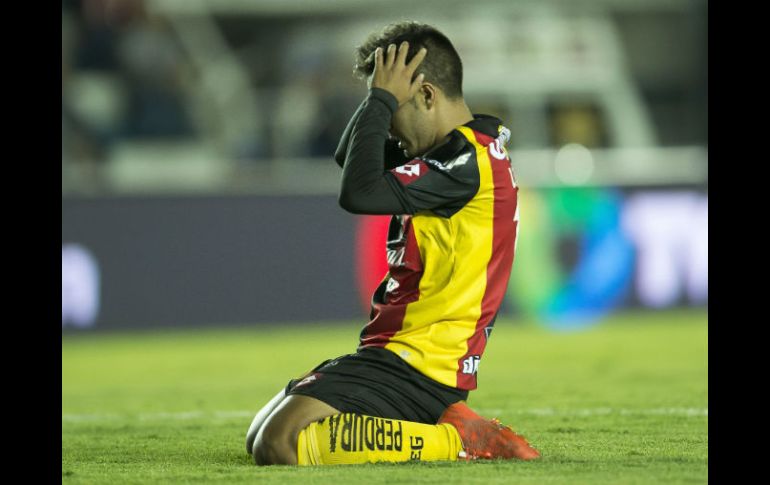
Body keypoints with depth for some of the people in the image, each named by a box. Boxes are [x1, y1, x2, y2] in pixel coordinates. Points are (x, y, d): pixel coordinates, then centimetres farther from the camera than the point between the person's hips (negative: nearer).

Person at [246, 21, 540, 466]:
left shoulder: (466, 158, -17)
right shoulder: (466, 147, 14)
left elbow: (360, 192, -27)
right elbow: (348, 157, 24)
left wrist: (383, 99, -16)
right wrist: (383, 99, 8)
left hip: (413, 363, -11)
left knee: (279, 444, -23)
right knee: (261, 435, 14)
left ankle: (458, 439, -15)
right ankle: (450, 424, 9)